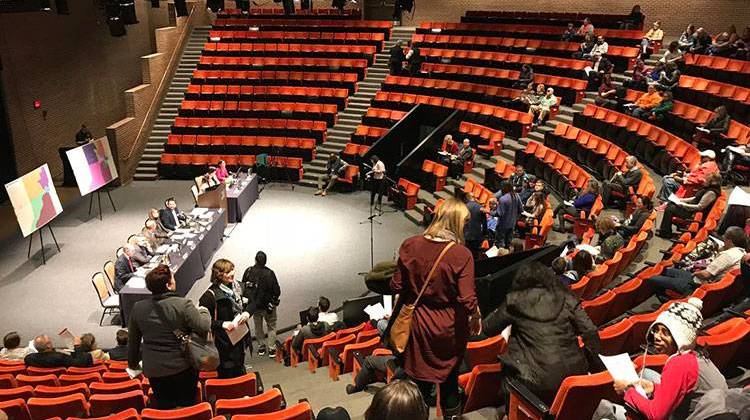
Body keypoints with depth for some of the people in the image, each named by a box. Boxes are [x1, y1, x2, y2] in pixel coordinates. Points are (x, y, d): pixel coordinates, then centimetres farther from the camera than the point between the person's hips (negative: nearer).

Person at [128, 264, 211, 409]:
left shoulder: (138, 308, -4)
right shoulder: (183, 305, -19)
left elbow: (133, 341, 7)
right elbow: (204, 328, -20)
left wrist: (133, 365, 22)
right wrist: (204, 312, 2)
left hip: (153, 369, 3)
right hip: (183, 367, -3)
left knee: (163, 407, 18)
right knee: (187, 404, 15)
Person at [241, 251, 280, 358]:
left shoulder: (248, 271, -11)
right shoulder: (269, 273, -21)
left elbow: (243, 287, -2)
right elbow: (277, 290, -16)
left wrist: (248, 298, 12)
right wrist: (275, 300, 5)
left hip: (253, 305, 3)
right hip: (268, 305, -3)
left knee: (258, 327, 21)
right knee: (271, 327, 14)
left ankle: (261, 347, 30)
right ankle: (271, 349, 14)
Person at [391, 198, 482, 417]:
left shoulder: (410, 245, -14)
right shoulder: (461, 254, -22)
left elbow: (397, 286, -7)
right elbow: (467, 299, -20)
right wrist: (476, 318, 0)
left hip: (419, 321, 1)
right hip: (450, 326, -1)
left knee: (420, 377, 18)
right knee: (450, 374, 24)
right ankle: (451, 411, 44)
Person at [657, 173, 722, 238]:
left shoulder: (711, 193, -24)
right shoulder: (708, 188, 6)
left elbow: (699, 207, -24)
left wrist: (682, 204, -18)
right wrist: (681, 200, 8)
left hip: (694, 214, -10)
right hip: (691, 208, 10)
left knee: (669, 209, -14)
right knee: (670, 204, 6)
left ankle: (665, 233, 0)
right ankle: (664, 229, 9)